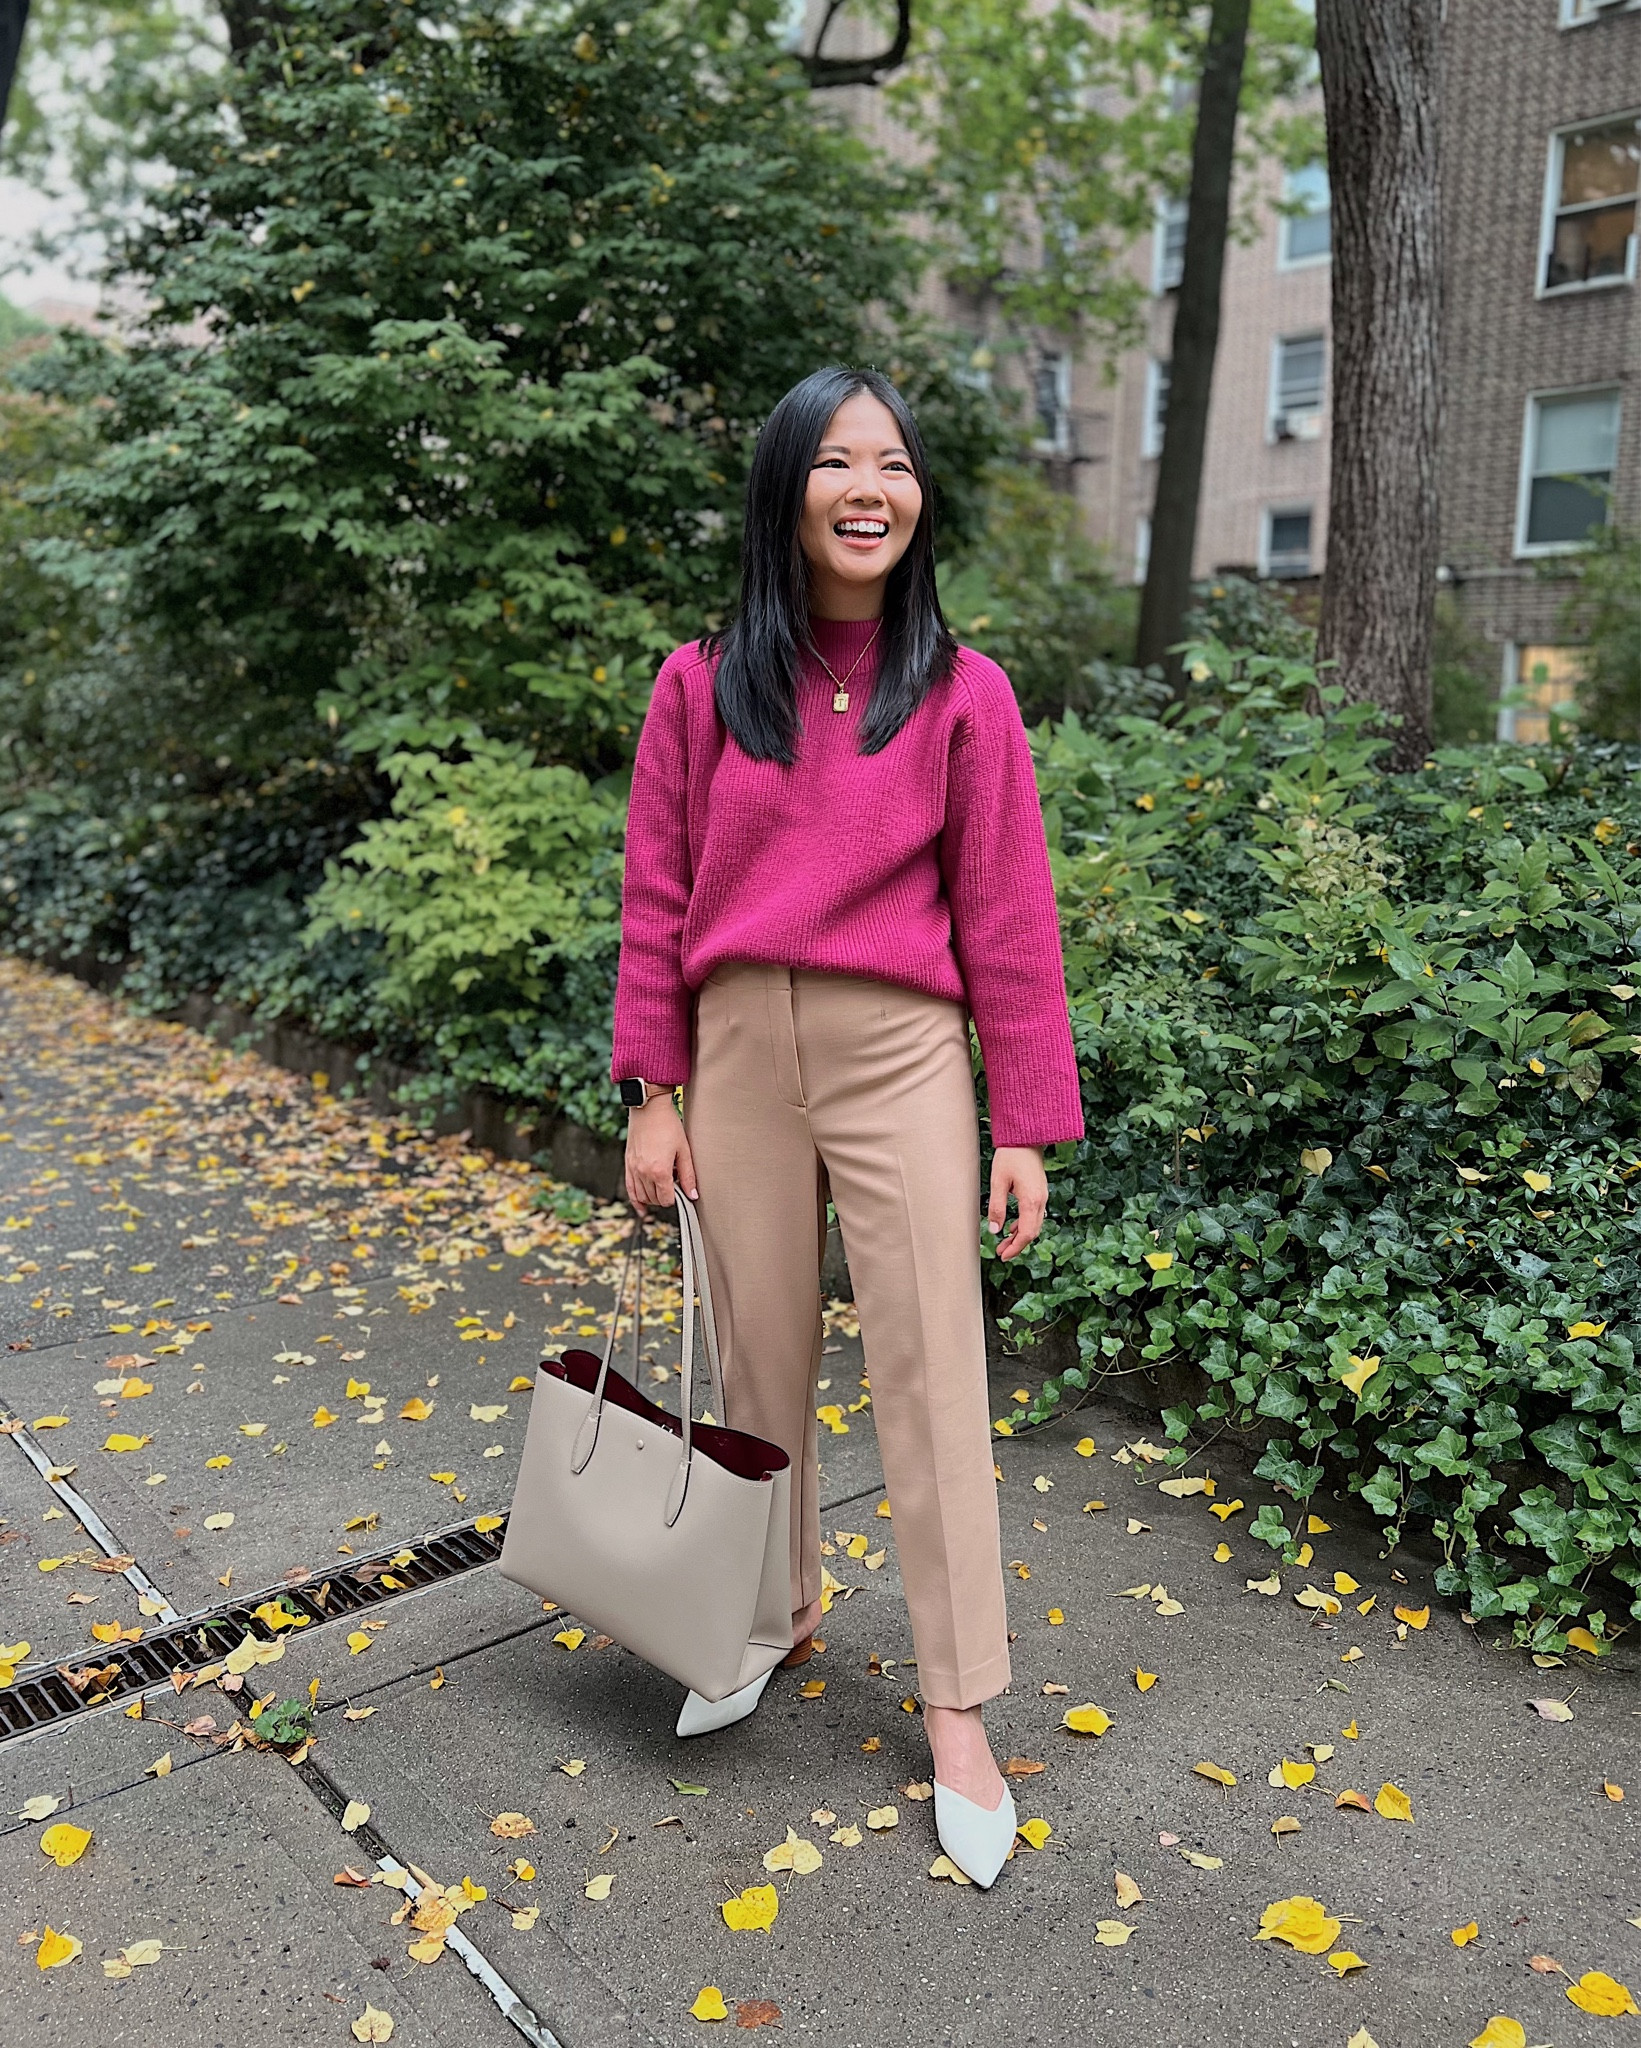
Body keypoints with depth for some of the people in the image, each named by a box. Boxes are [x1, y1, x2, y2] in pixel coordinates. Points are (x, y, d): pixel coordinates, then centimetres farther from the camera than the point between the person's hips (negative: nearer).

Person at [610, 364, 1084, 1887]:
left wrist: (1026, 1125, -1)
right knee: (760, 1356, 14)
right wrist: (650, 1094, 2)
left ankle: (958, 1711, 17)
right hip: (740, 1054, 2)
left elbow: (1004, 919, 0)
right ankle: (780, 1607, 38)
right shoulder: (701, 685, 3)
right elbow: (656, 900, 5)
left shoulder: (962, 694, -1)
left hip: (899, 1058, -2)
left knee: (931, 1373, 2)